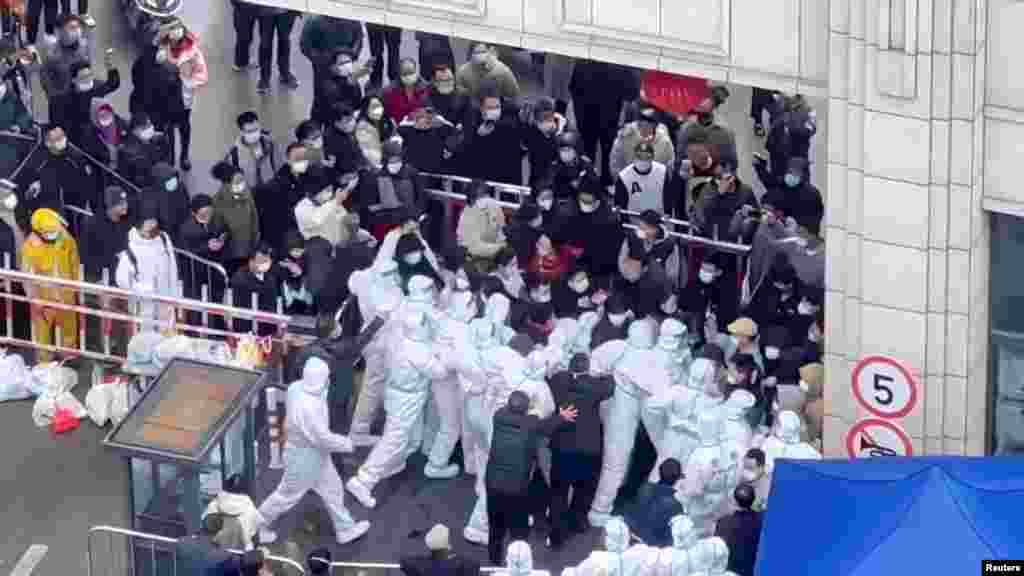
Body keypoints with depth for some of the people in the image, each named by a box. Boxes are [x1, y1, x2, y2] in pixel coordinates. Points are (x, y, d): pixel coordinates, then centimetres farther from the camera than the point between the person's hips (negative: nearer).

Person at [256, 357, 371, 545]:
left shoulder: (297, 387, -15)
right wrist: (347, 444, -16)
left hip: (315, 453, 9)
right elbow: (323, 438, -30)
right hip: (304, 457, -9)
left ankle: (345, 529, 38)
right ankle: (257, 526, 34)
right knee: (288, 495, 14)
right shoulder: (307, 407, -40)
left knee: (332, 489, 22)